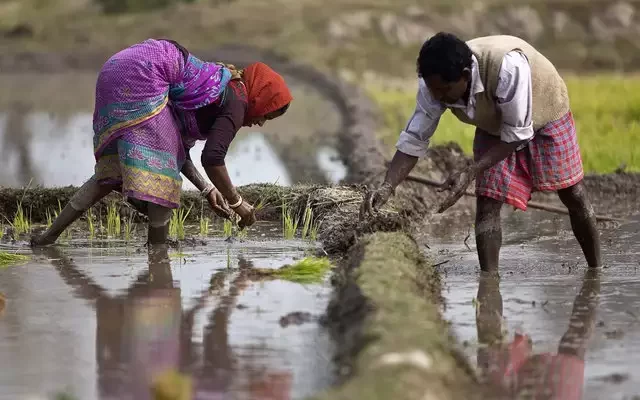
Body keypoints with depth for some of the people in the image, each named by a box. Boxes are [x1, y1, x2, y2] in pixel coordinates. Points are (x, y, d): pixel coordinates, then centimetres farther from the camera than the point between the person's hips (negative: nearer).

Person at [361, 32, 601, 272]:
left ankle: (596, 273, 24)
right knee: (487, 203, -13)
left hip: (544, 114, -3)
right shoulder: (434, 83, -29)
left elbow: (517, 134, -35)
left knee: (573, 196, 6)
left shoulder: (507, 66, -45)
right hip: (494, 126, 3)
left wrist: (470, 173, -41)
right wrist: (387, 187, -36)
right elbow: (414, 139, -22)